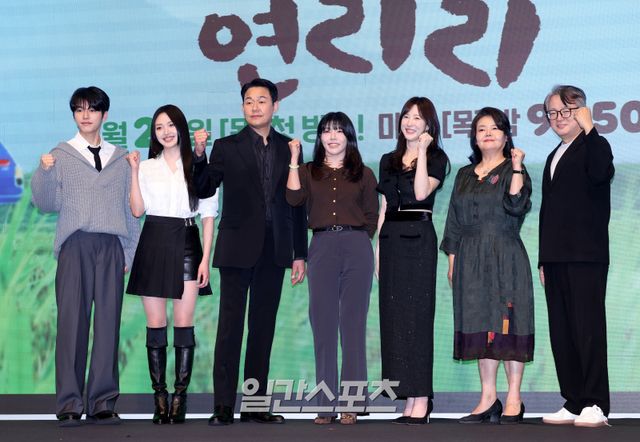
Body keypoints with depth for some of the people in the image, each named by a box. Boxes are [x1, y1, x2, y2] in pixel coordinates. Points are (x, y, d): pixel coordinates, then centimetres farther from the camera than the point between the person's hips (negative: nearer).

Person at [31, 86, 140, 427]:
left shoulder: (120, 158, 17)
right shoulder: (59, 156, 11)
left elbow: (130, 207, 17)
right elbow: (47, 204, 5)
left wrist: (130, 251, 10)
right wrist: (44, 172, -12)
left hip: (111, 246, 2)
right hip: (75, 245, -2)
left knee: (108, 322, -2)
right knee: (72, 321, -6)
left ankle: (102, 403, 0)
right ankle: (69, 405, -4)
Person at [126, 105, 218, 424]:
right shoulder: (147, 167, 11)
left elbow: (208, 215, 4)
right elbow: (137, 210, 2)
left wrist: (206, 258, -3)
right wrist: (133, 171, -3)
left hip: (186, 245, -2)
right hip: (153, 244, 2)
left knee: (183, 323, -5)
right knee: (155, 324, 1)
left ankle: (180, 397, 0)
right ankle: (159, 397, 6)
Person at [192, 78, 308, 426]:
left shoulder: (289, 148, 10)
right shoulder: (227, 148, 4)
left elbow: (297, 204, 10)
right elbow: (204, 191, 1)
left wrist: (299, 253, 8)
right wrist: (199, 156, -15)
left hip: (274, 250, 3)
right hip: (238, 249, -2)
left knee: (264, 327, 6)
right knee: (230, 325, -3)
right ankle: (223, 406, -2)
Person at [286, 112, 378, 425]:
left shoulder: (363, 174, 12)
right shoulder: (308, 172, 13)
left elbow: (372, 217, 12)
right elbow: (293, 198, -6)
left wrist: (355, 240, 1)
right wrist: (293, 159, -3)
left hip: (356, 249, -1)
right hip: (322, 248, 1)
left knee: (353, 325, 0)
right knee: (323, 325, -1)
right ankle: (326, 404, 3)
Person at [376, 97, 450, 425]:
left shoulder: (436, 158, 2)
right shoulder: (389, 161, 17)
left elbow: (421, 192, -16)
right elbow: (384, 207, 17)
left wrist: (422, 150, -11)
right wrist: (378, 249, 10)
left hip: (418, 238, -6)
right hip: (391, 238, 6)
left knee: (417, 315, -7)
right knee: (394, 317, 3)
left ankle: (421, 400, -6)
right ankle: (410, 397, 8)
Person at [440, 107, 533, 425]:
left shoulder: (513, 170, 3)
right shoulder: (465, 175, 17)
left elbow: (516, 206, -15)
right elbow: (454, 221, 17)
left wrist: (517, 168, -17)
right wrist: (452, 261, 11)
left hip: (506, 258, -5)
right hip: (471, 261, 5)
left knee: (507, 324, -6)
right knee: (480, 326, 4)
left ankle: (514, 399, -1)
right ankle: (488, 399, 9)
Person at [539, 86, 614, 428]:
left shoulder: (594, 145, 0)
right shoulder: (554, 157, 22)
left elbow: (599, 174, -25)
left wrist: (588, 128, -18)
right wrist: (543, 259, 17)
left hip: (586, 256, -7)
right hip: (556, 257, 8)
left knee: (588, 329, -7)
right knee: (561, 333, 6)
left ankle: (595, 404, -4)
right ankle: (573, 403, 10)